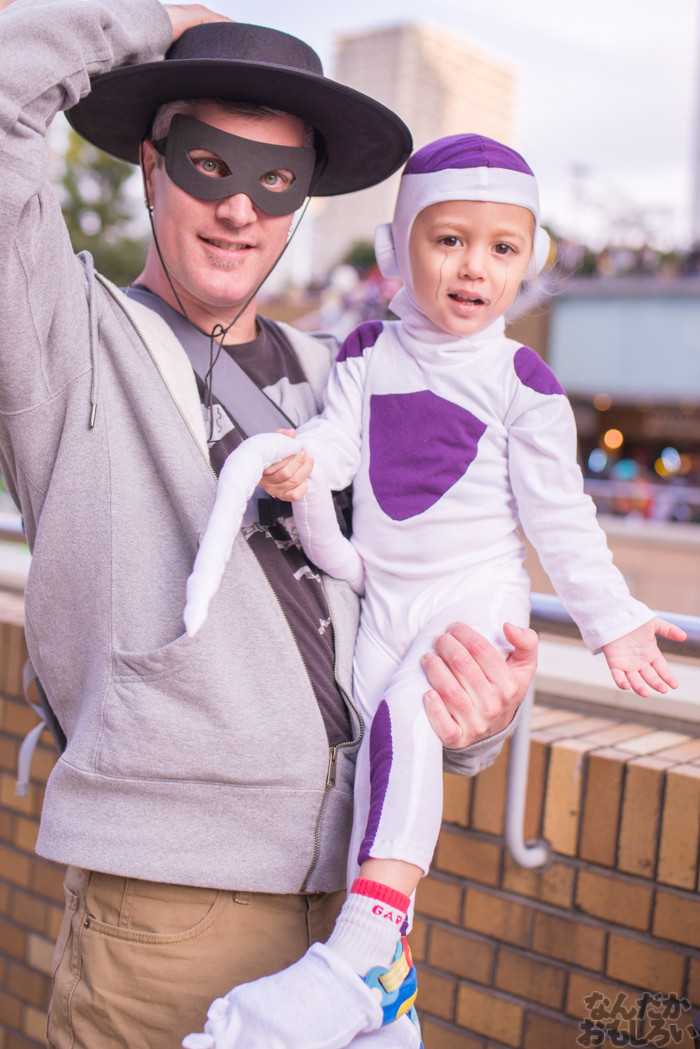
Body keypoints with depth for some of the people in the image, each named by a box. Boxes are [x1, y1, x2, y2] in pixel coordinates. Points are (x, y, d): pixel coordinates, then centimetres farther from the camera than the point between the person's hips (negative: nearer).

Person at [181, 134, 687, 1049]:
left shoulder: (521, 382, -3)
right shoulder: (368, 355, 8)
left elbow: (559, 515, 1)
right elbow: (334, 443, -1)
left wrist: (612, 618, 1)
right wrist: (292, 464, -24)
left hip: (476, 601, -4)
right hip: (384, 604, 5)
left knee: (402, 713, -30)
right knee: (374, 757, 1)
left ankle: (364, 944, -32)